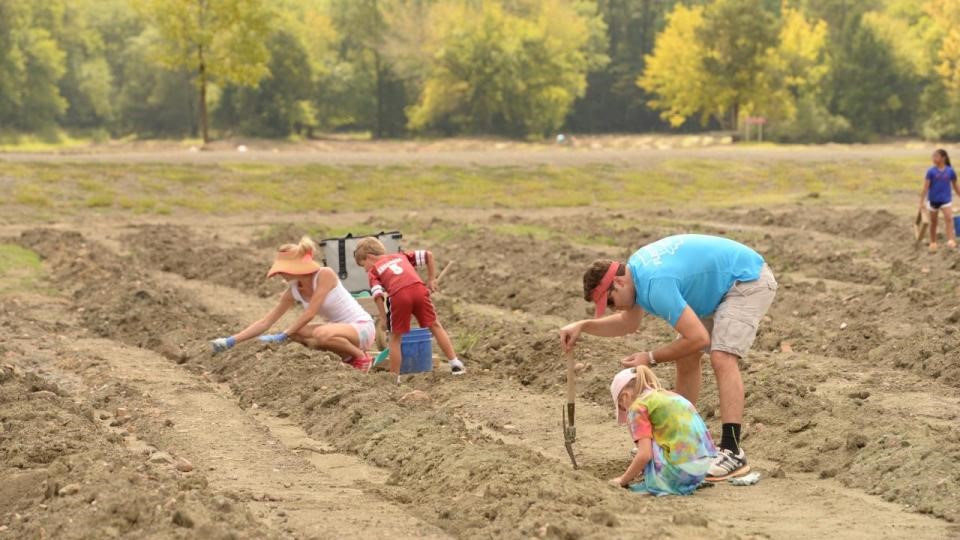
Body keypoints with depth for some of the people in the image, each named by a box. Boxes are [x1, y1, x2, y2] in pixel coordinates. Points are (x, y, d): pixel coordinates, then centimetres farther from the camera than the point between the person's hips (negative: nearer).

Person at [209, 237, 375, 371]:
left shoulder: (325, 275, -20)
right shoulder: (293, 291, -1)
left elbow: (309, 314, -25)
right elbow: (265, 322, 0)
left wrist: (282, 336, -25)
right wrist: (231, 341, -7)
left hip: (362, 328, -7)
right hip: (339, 328, 7)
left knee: (321, 334, -35)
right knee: (295, 333, -12)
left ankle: (361, 357, -8)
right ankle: (347, 356, 2)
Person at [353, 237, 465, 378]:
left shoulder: (373, 270, 22)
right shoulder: (400, 256, 34)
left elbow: (378, 295, 4)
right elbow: (428, 255, 28)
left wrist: (383, 318, 9)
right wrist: (431, 279, 31)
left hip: (398, 295, -3)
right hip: (419, 288, 3)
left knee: (395, 337, 12)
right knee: (435, 326, 16)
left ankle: (395, 377, 15)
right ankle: (455, 364, 16)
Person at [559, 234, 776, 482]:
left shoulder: (656, 286, -30)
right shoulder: (635, 269, 1)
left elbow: (698, 338, -29)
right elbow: (629, 323, 17)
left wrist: (651, 358, -18)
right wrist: (582, 326, 4)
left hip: (749, 279, -10)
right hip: (720, 285, 10)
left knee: (722, 357, -24)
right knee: (685, 356, 11)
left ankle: (732, 452, -27)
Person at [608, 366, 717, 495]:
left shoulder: (638, 406, 0)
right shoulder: (670, 396, 23)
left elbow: (644, 455, -10)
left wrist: (623, 480, 4)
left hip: (680, 470, -7)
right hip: (704, 466, 7)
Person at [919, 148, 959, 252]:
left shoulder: (950, 171, -3)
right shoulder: (931, 171, -7)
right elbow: (925, 187, -7)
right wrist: (922, 202, -13)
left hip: (946, 200, 0)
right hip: (933, 200, 0)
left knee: (949, 218, -21)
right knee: (933, 222, 11)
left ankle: (951, 241, -27)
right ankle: (933, 243, 26)